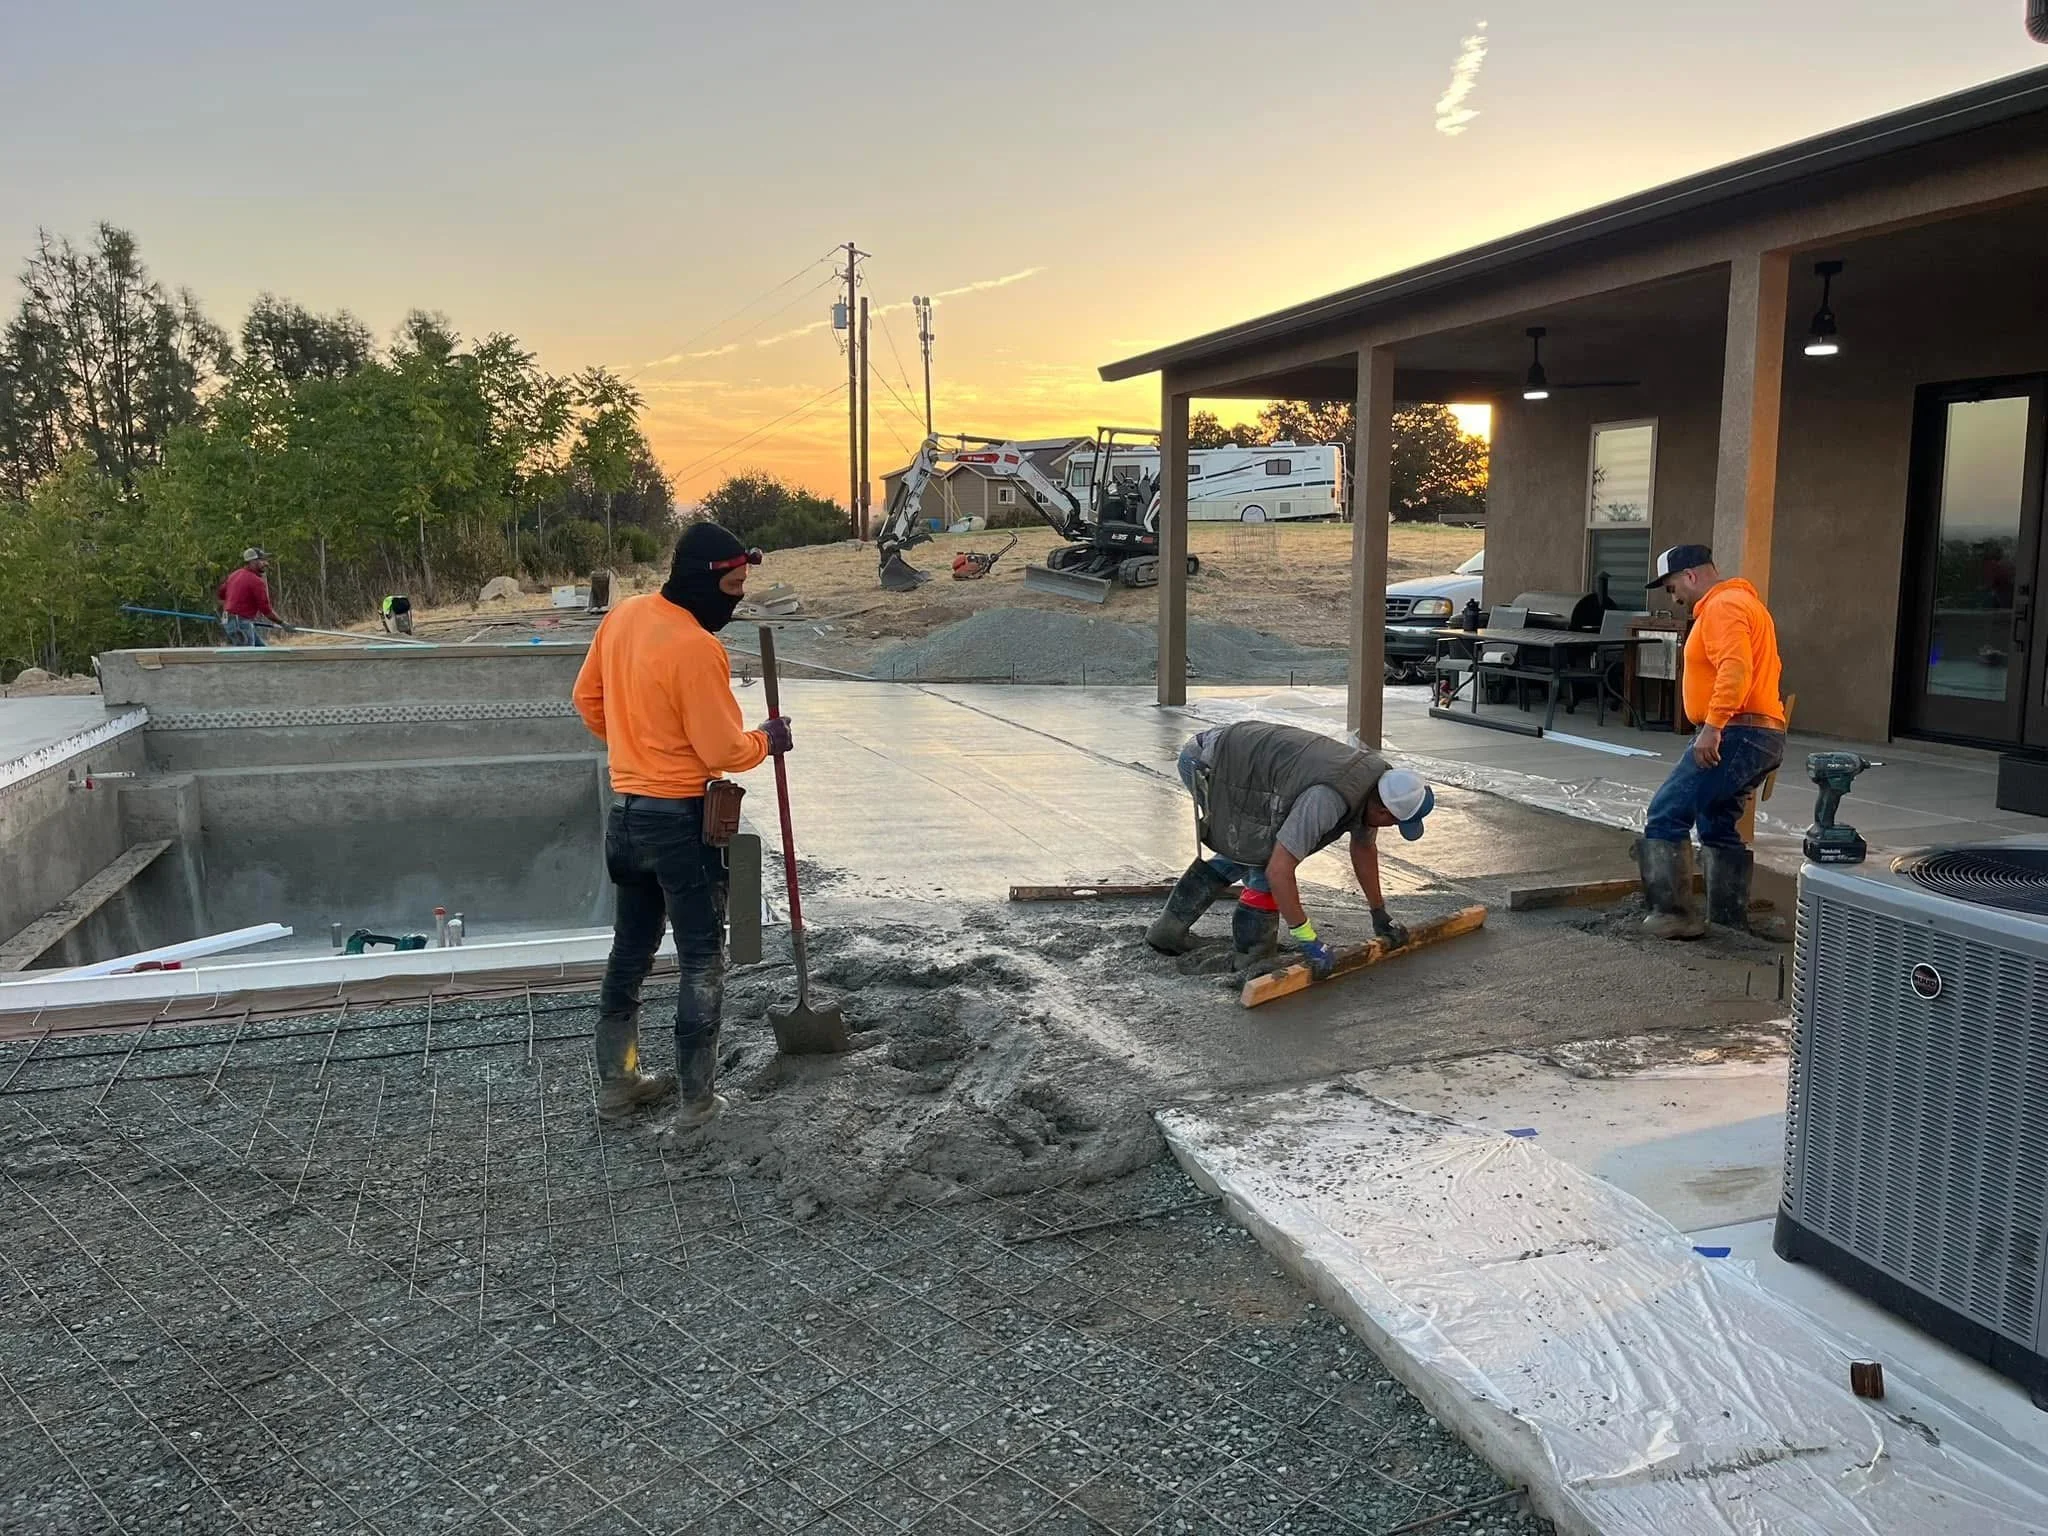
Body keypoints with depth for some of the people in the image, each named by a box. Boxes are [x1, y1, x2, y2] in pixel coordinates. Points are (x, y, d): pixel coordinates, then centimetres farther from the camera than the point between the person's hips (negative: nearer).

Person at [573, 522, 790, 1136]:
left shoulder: (623, 616, 3)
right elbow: (724, 752, -19)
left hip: (625, 813, 8)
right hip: (681, 820, -8)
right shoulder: (697, 649, -23)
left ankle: (616, 1083, 30)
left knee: (629, 952, 18)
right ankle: (697, 1101, 12)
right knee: (702, 961, 5)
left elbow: (588, 697, 14)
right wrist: (767, 740, 0)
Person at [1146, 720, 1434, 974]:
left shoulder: (1377, 775, -1)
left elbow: (1364, 848, 16)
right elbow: (1278, 871, -32)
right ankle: (1252, 956, 6)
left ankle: (1169, 929, 29)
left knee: (1242, 854, 21)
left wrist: (1380, 915, 22)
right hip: (1206, 766, -9)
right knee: (1267, 858, -8)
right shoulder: (1328, 799, -30)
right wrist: (1307, 939, -24)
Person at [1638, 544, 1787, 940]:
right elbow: (1757, 668, 28)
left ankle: (1676, 915, -8)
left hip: (1736, 735, -11)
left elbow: (1735, 669, -26)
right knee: (1720, 829, 16)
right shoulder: (1743, 602, 22)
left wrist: (1712, 727, -31)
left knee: (1666, 817, -9)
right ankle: (1730, 920, 20)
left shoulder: (1722, 607, -12)